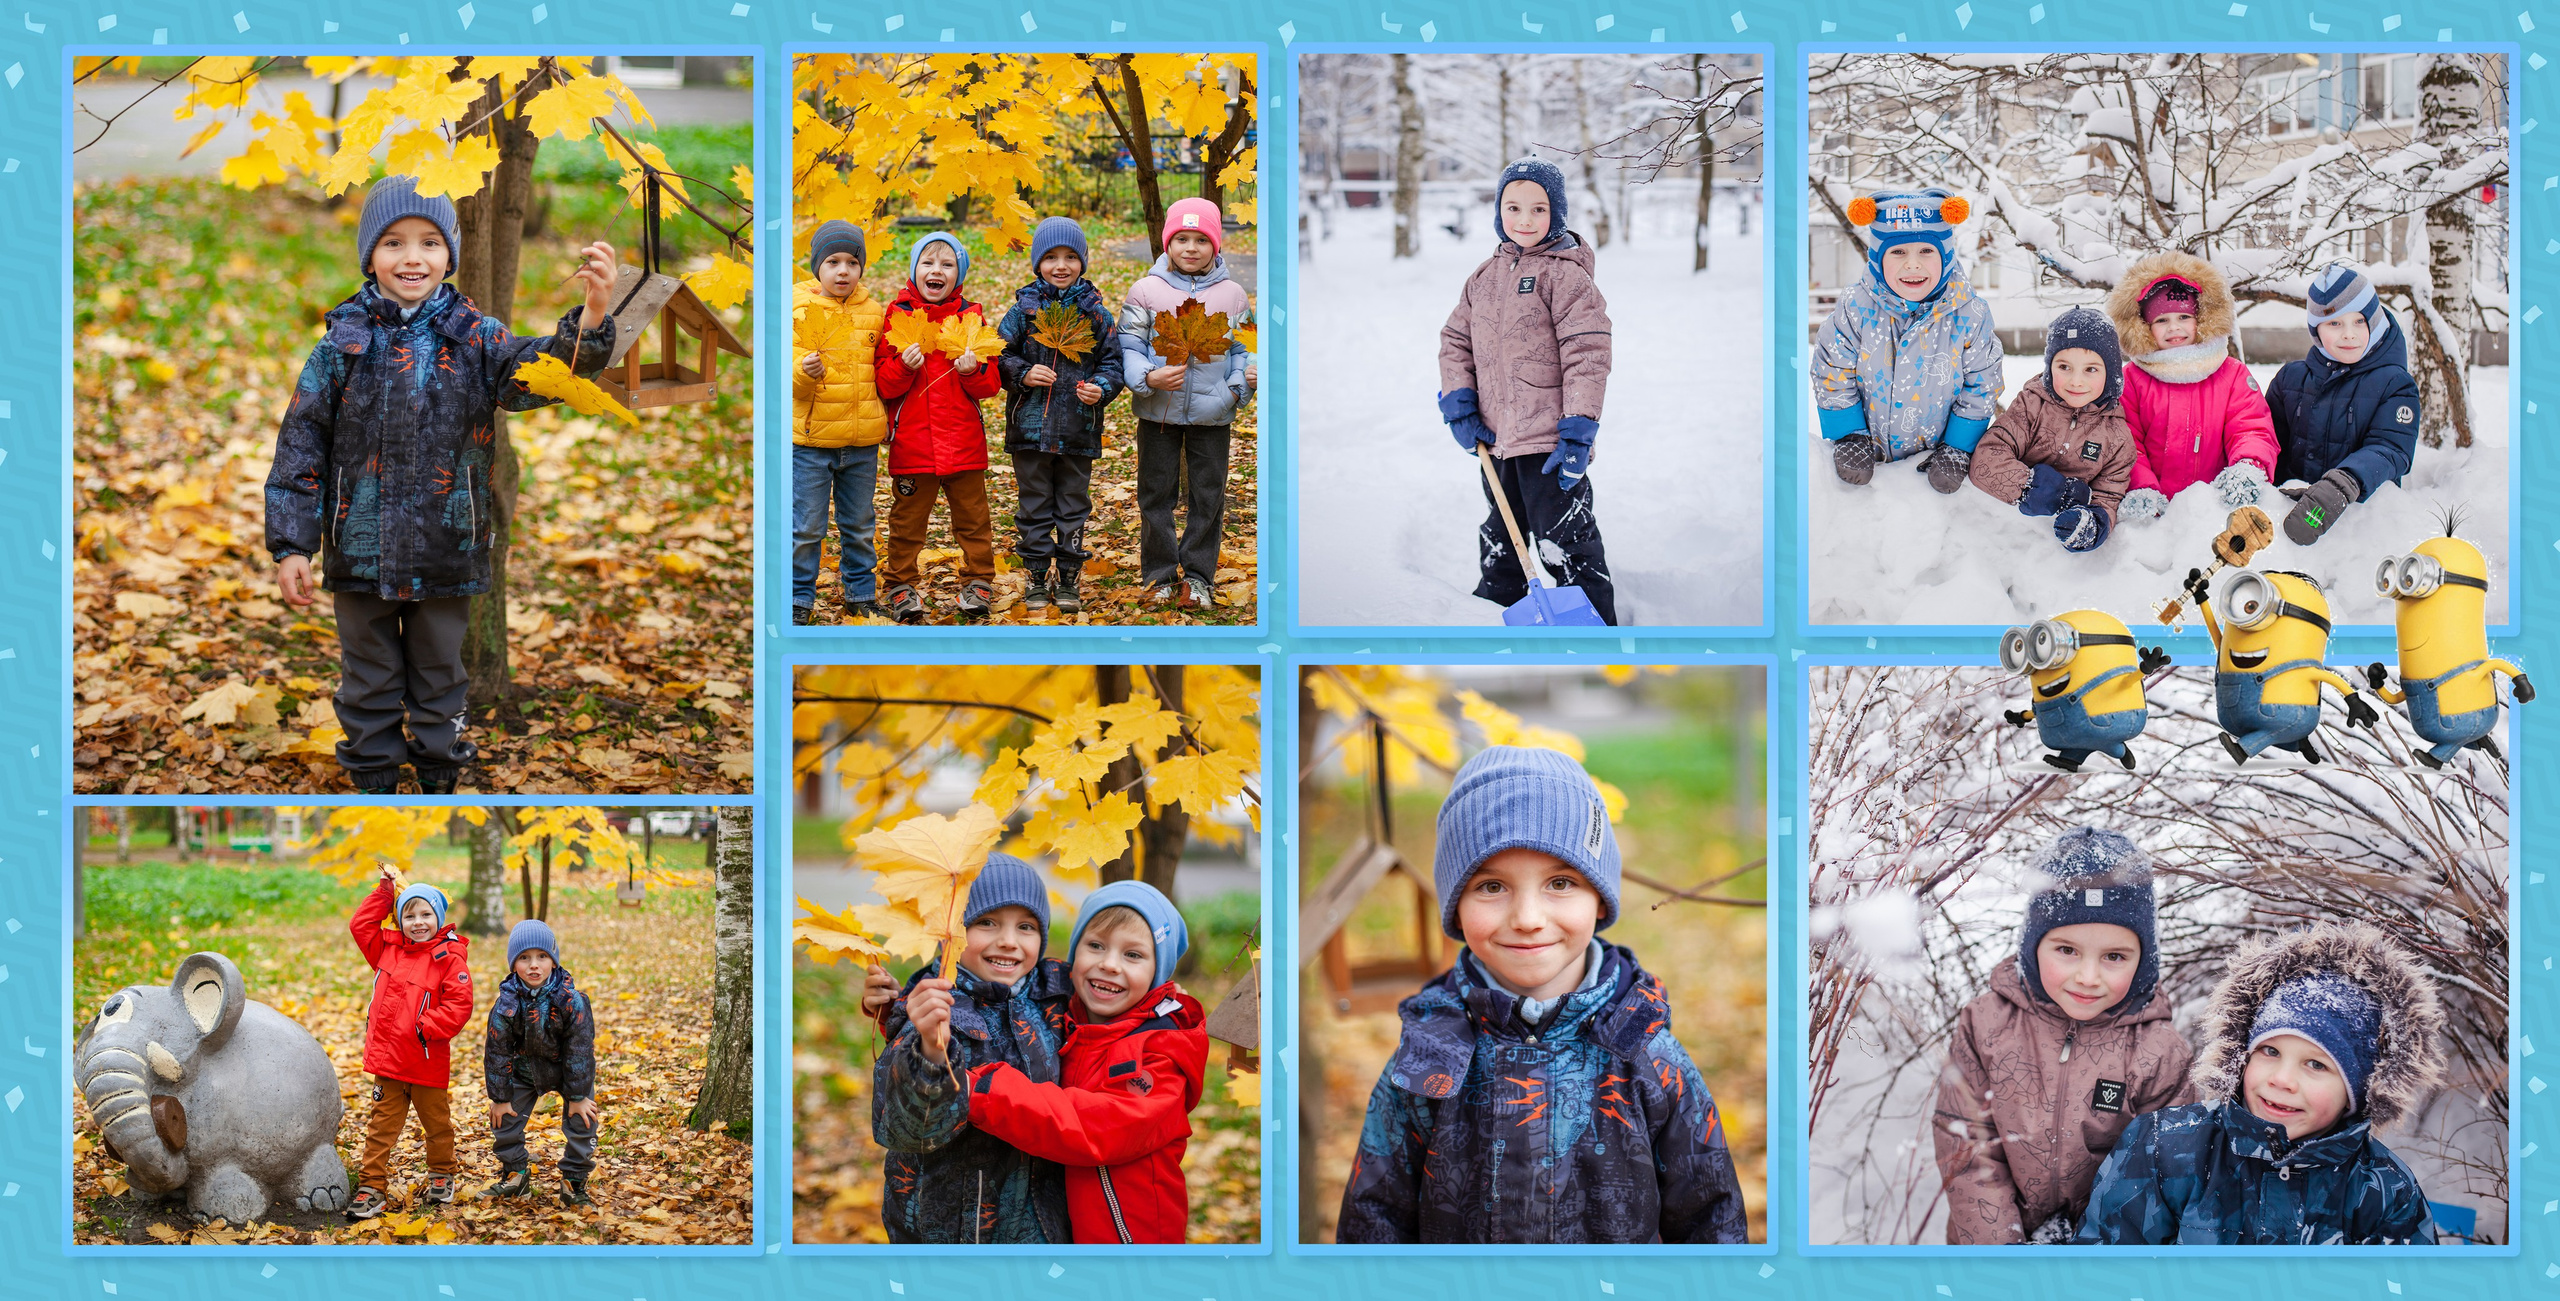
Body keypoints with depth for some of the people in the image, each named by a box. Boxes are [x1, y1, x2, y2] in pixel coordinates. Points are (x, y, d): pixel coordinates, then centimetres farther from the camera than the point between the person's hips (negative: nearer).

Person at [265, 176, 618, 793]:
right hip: (360, 556, 0)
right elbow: (301, 446, -2)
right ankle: (375, 781, 28)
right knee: (368, 684, 13)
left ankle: (439, 778, 32)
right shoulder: (342, 346, -5)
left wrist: (589, 323, -42)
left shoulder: (473, 338, -4)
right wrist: (291, 545, -7)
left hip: (447, 556, 0)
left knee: (440, 679, 16)